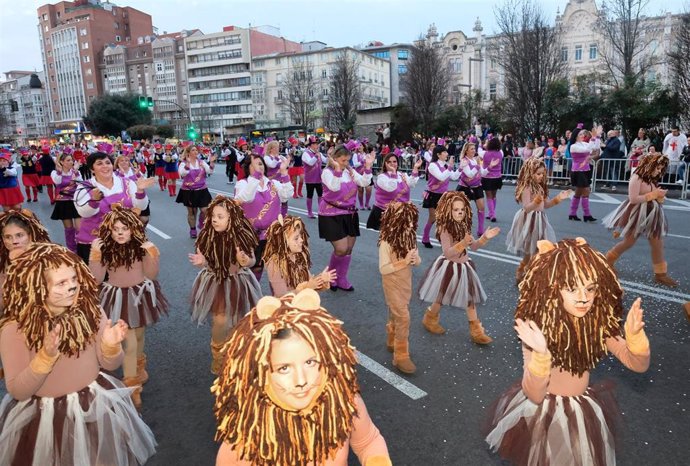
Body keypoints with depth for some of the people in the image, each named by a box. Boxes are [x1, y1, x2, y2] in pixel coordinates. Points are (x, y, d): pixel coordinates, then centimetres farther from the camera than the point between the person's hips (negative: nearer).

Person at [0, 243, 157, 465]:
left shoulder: (90, 310, -11)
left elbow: (109, 365, -2)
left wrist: (110, 346, -24)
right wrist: (46, 356, -31)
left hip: (98, 407, 2)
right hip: (45, 416, -2)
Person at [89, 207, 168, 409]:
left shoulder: (141, 246, -12)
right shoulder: (105, 248, -13)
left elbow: (151, 275, -11)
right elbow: (97, 279, -12)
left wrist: (153, 255, -26)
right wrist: (95, 256, -24)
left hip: (140, 294, 1)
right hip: (117, 298, -1)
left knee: (139, 335, 20)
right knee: (130, 343, -6)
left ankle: (139, 366, 51)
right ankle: (131, 388, 8)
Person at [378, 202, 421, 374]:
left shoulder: (410, 237, -2)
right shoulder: (386, 242, -23)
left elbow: (417, 260, 6)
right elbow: (383, 268, -23)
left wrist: (416, 260, -18)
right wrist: (404, 262, -28)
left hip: (406, 282, 7)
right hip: (392, 284, -6)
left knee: (396, 314, 21)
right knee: (403, 317, -6)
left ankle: (392, 342, 41)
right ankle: (401, 356, 4)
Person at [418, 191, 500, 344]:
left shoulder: (464, 226, 0)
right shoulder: (445, 229, -21)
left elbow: (473, 246, 9)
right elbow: (448, 252, -27)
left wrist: (484, 238, -6)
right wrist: (463, 243, -39)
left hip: (464, 266, 7)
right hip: (449, 267, -6)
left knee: (470, 298, 10)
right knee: (441, 297, 11)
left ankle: (476, 331, 20)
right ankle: (430, 319, 38)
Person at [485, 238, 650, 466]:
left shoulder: (598, 322, -13)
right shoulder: (538, 327, -25)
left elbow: (639, 364, -9)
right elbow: (534, 395, -26)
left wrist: (634, 335, -29)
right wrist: (541, 354, -44)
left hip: (584, 412, 4)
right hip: (542, 413, -4)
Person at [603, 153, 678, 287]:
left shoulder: (652, 180, 10)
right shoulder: (637, 178, -15)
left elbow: (654, 197, 17)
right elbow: (633, 199, -23)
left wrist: (660, 196, -5)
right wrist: (653, 195, -19)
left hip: (651, 215, 8)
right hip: (637, 215, -8)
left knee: (658, 244, 6)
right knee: (628, 242, 1)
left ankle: (660, 274, 15)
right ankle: (606, 261, 19)